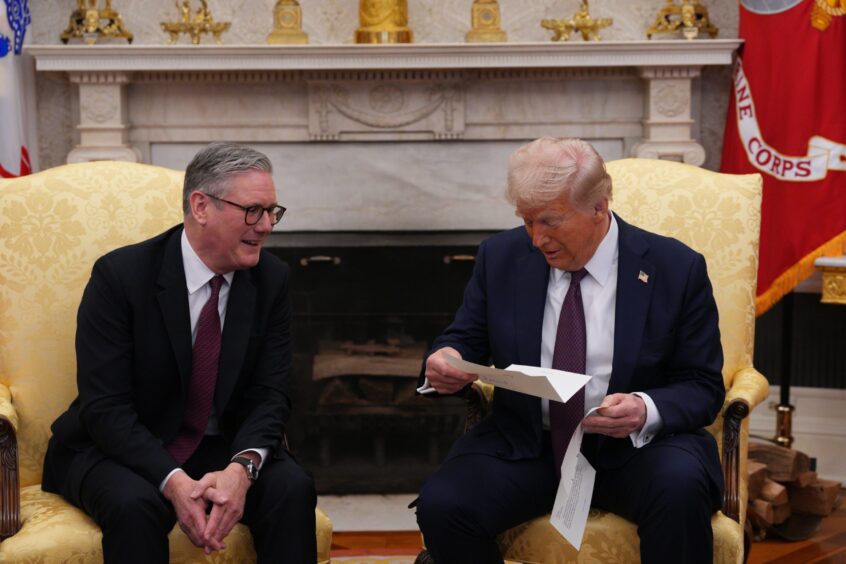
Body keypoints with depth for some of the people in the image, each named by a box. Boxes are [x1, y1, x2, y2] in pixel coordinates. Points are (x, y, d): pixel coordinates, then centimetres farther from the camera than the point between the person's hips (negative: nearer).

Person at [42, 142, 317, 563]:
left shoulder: (271, 279, -4)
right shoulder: (120, 275, -16)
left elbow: (269, 394, -6)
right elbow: (105, 406, -18)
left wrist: (242, 467, -27)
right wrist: (174, 481, -33)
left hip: (222, 449, 4)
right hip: (119, 450, -3)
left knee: (292, 488, -24)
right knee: (134, 505, -35)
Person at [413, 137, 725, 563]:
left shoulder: (676, 269, -6)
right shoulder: (501, 257, 2)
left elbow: (703, 386, -3)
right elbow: (466, 340, 11)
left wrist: (647, 410, -25)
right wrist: (446, 361, -15)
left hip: (633, 448, -2)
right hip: (523, 445, 3)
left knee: (681, 486, -35)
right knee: (440, 504, -24)